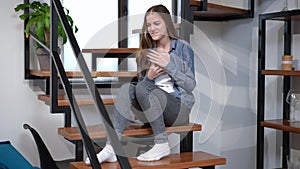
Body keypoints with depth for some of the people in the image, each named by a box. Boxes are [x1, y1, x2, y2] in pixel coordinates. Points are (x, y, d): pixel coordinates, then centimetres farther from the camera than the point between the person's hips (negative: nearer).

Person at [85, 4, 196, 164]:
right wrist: (149, 77, -8)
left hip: (180, 107, -4)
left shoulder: (183, 47, 2)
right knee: (127, 88, -24)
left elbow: (191, 85, -4)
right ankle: (111, 148, -35)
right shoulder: (146, 53, 16)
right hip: (151, 111, 4)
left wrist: (169, 64, -14)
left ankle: (162, 145, -24)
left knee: (143, 88, -29)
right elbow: (142, 82, 14)